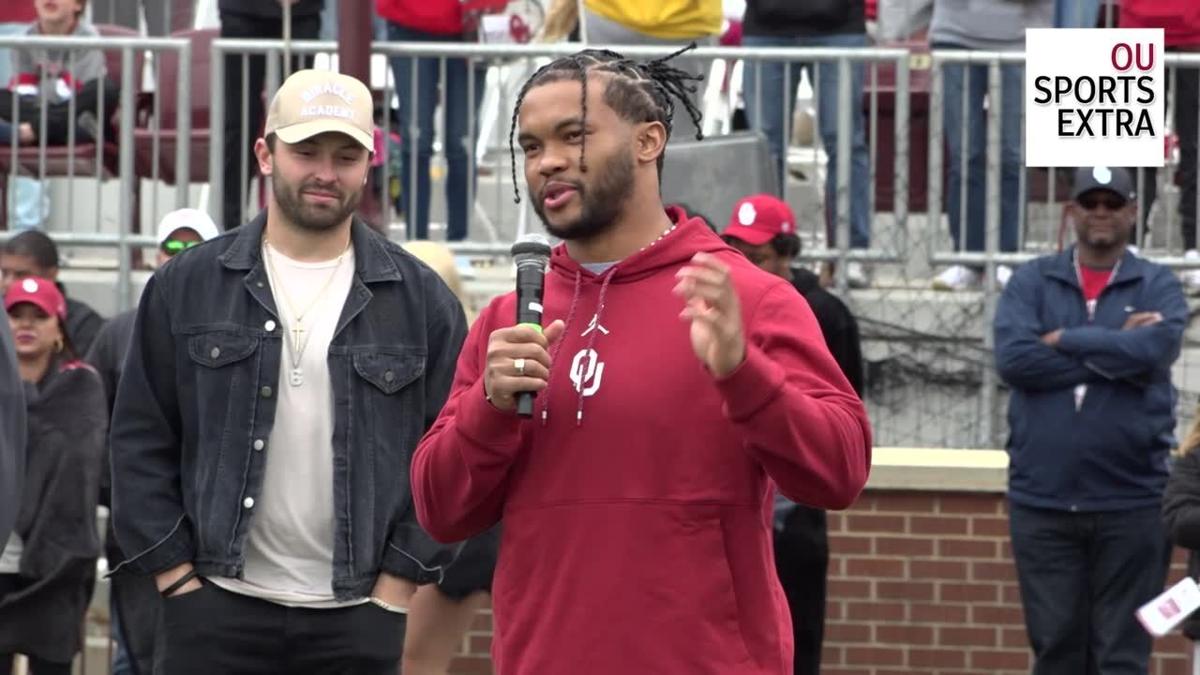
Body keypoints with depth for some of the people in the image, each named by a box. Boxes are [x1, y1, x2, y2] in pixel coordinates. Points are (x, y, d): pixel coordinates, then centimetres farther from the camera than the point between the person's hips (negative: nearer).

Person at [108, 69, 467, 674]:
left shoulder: (421, 300, 5)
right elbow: (141, 442, 6)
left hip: (359, 621, 0)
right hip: (217, 613, 0)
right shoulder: (187, 288, 5)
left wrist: (397, 585, -3)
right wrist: (177, 574, -2)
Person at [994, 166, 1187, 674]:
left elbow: (1155, 348, -16)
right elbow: (1012, 357, -10)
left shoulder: (1158, 287, 5)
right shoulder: (1032, 283, 7)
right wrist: (1114, 350, -10)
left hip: (1130, 500, -1)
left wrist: (1064, 341, -8)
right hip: (1043, 499, 1)